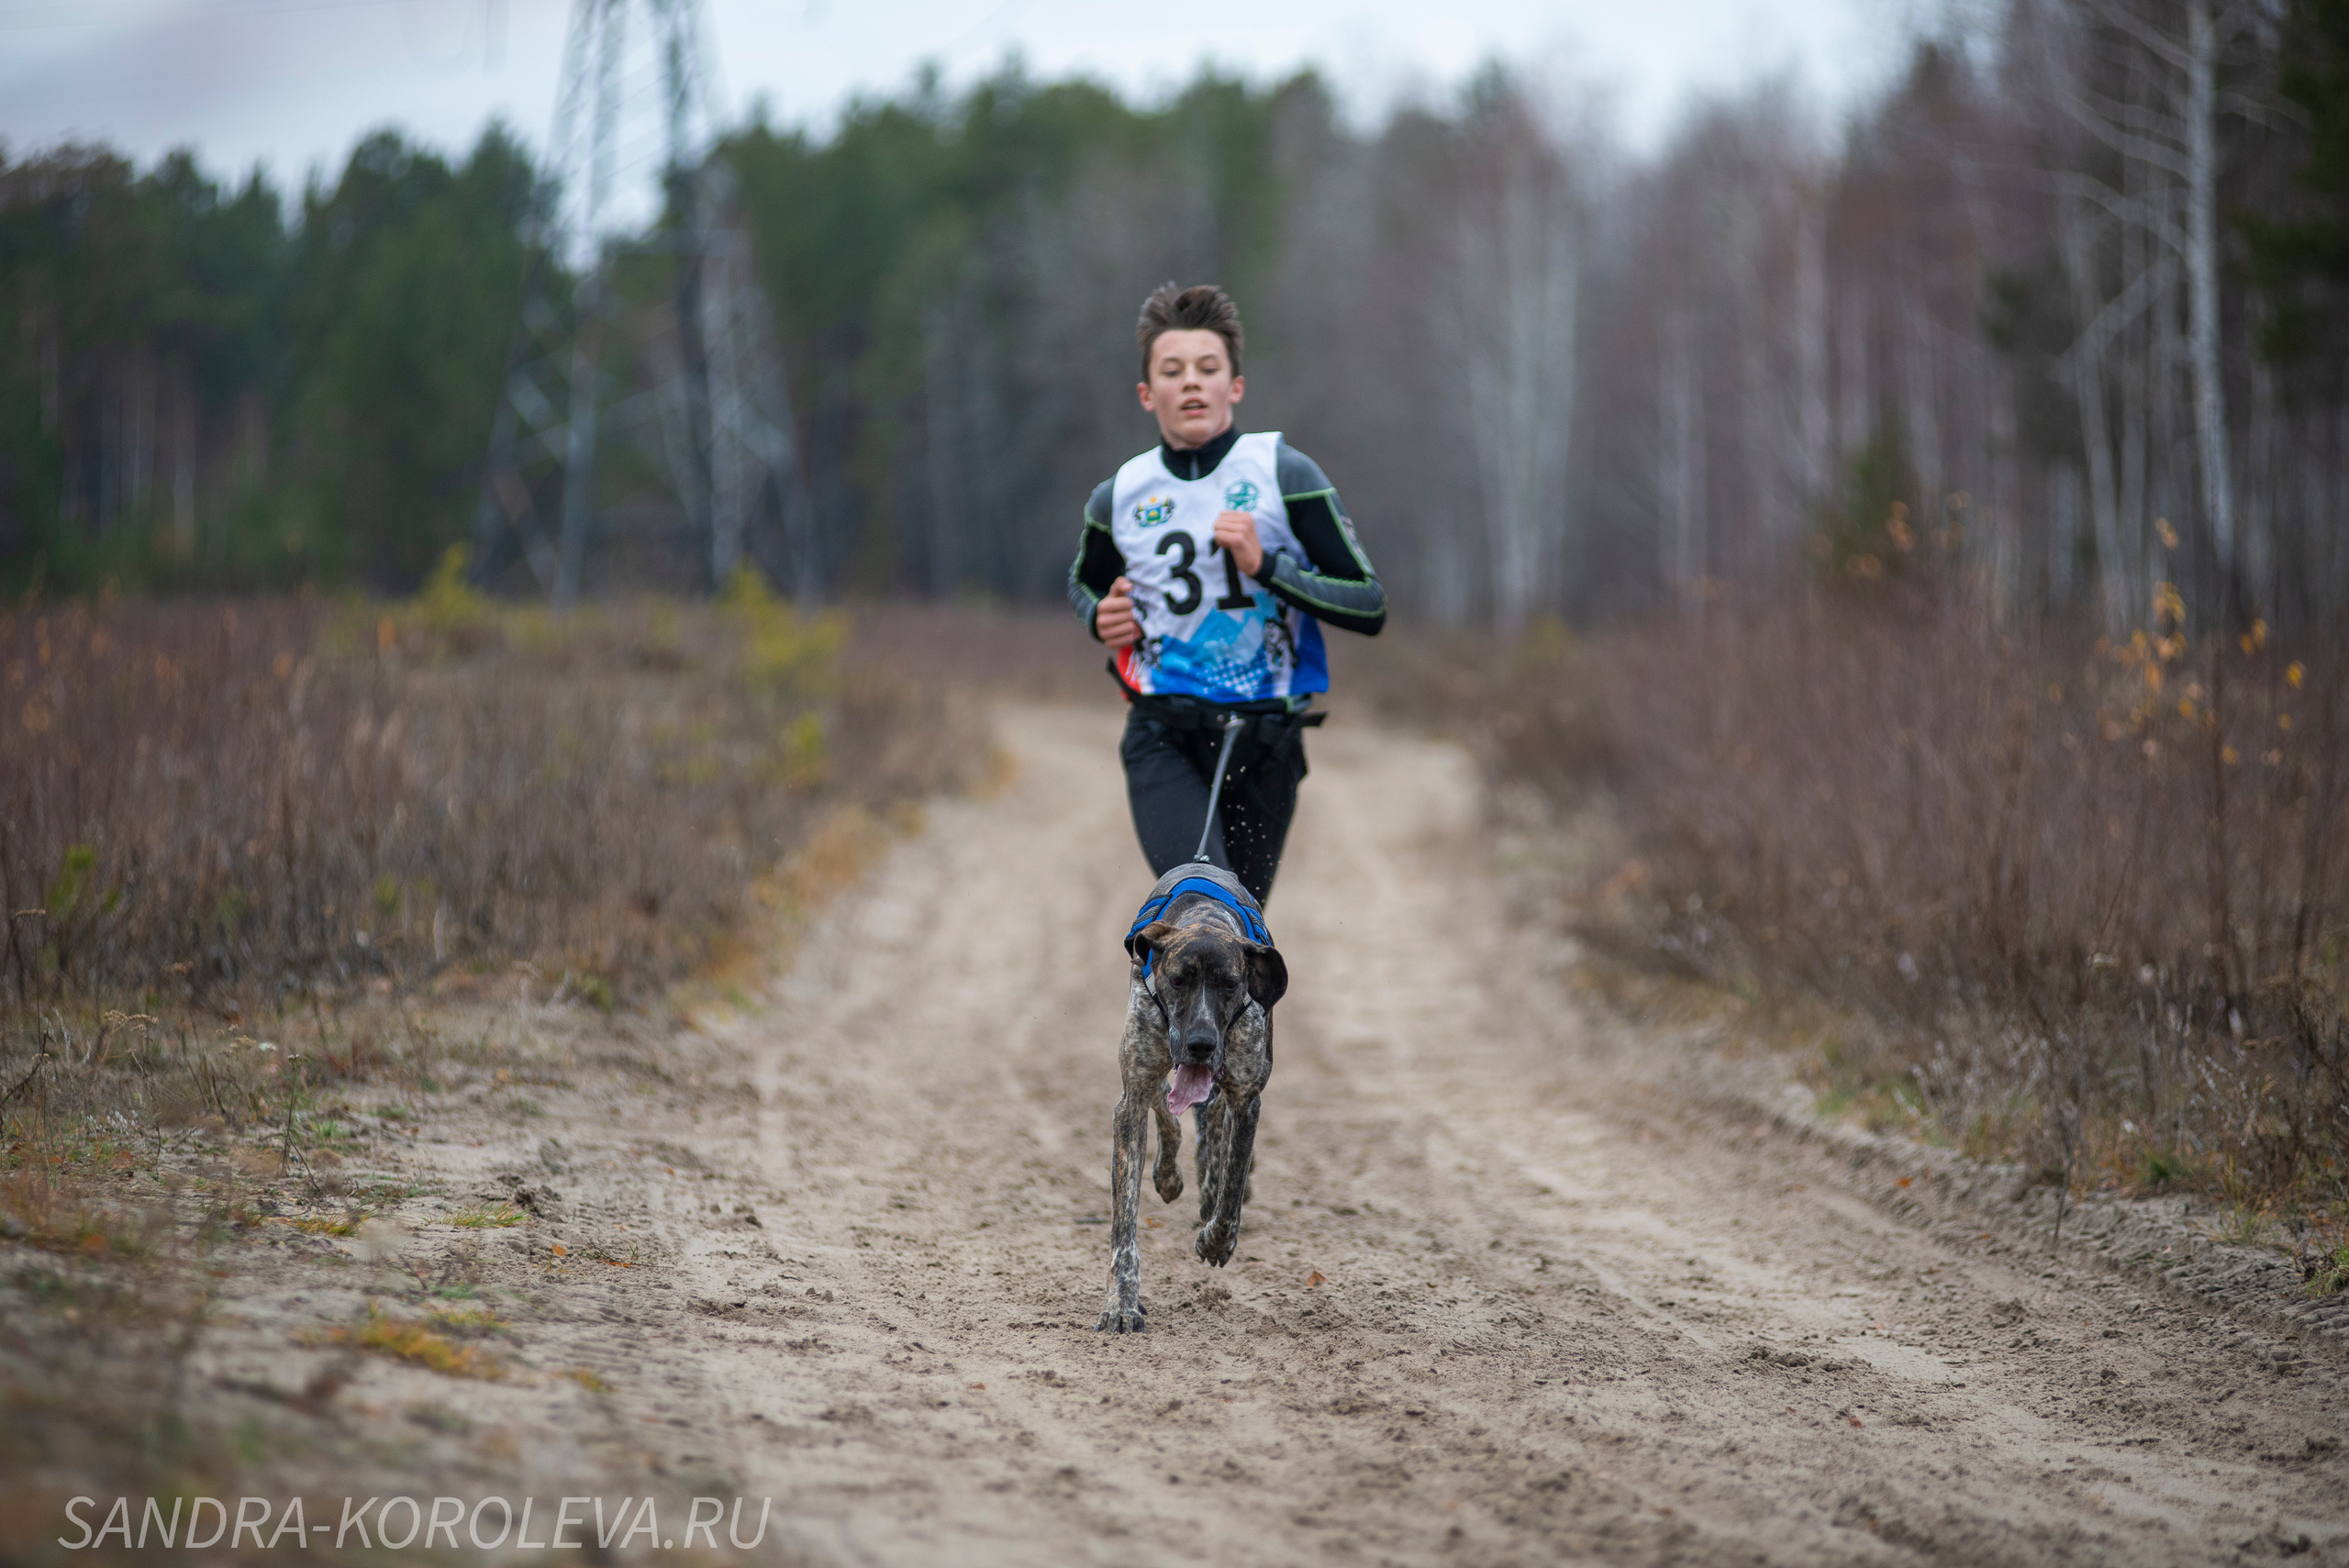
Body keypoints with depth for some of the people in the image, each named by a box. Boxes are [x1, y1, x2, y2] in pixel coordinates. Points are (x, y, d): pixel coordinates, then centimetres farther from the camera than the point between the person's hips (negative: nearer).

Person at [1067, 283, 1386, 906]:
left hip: (1265, 741, 0)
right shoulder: (1121, 497, 2)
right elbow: (1083, 581, 24)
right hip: (1162, 737, 0)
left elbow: (1370, 607, -7)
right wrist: (1100, 617, 1)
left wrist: (1265, 564, -19)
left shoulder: (1285, 474, -5)